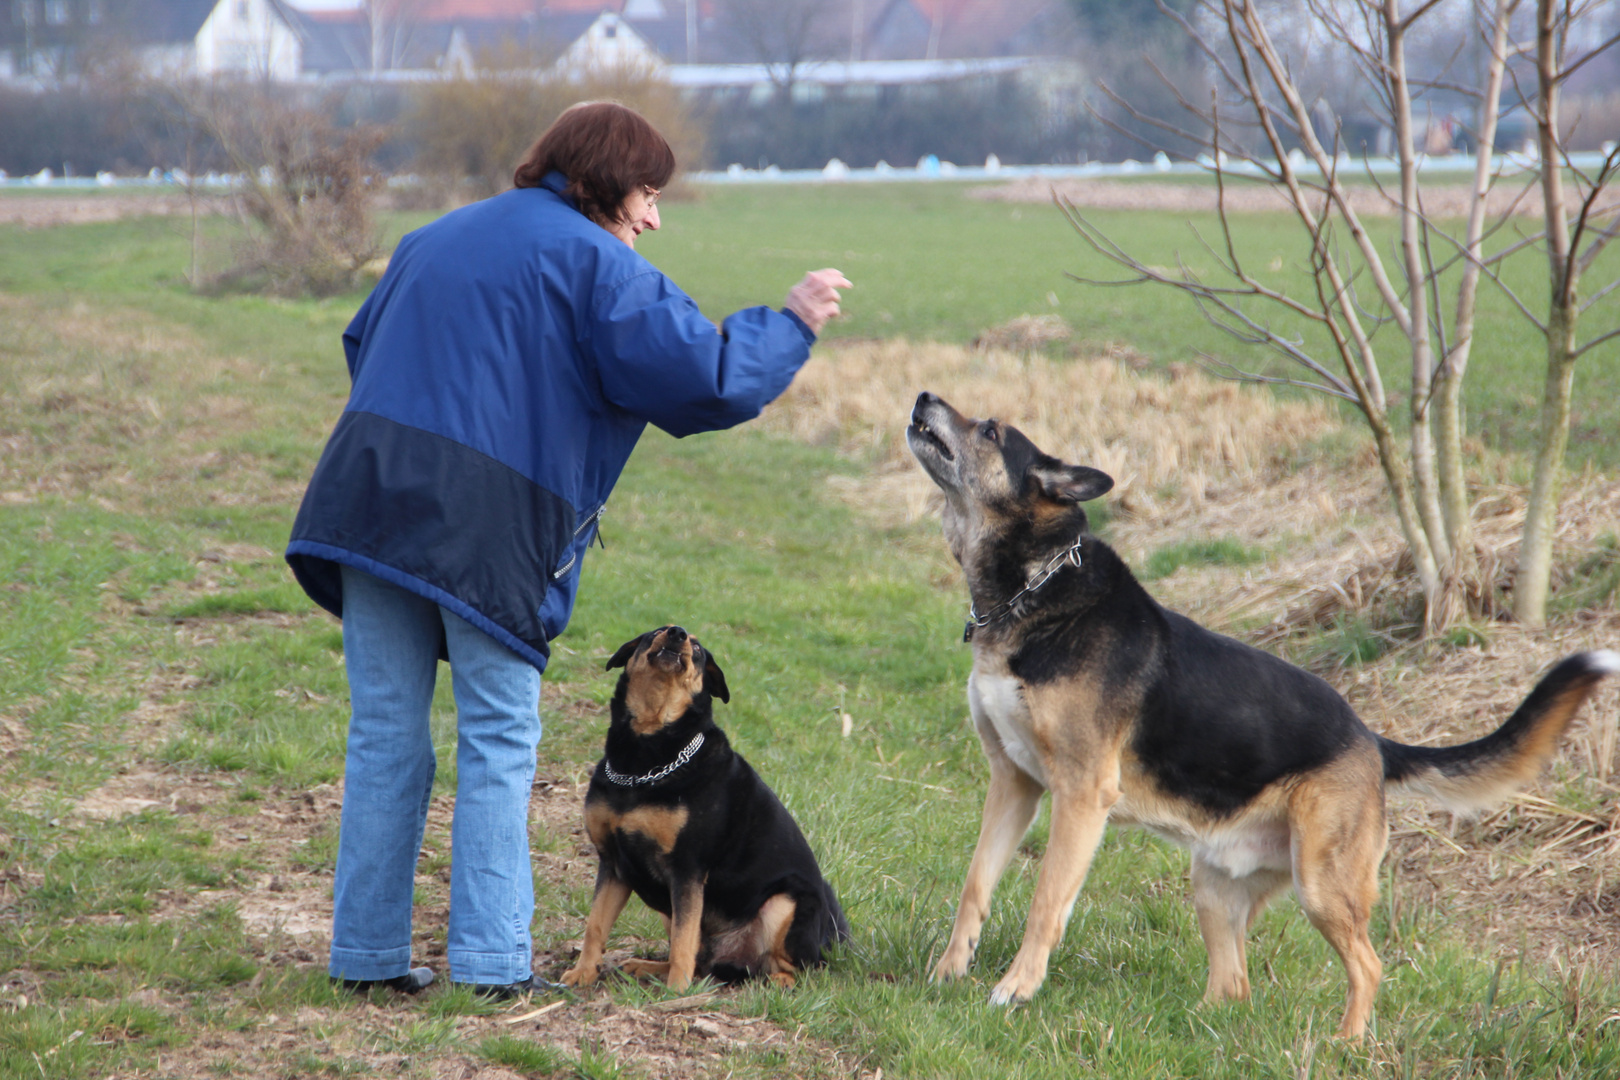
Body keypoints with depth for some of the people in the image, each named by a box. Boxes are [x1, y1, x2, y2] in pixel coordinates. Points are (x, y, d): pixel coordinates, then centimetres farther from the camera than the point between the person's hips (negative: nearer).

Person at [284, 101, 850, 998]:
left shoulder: (435, 240, 23)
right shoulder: (594, 262, 0)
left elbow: (362, 345, 31)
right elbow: (696, 375, -7)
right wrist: (790, 326, 6)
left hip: (369, 504, 6)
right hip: (489, 527, -6)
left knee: (385, 737, 10)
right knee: (498, 742, 3)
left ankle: (366, 952, 12)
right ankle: (489, 959, 0)